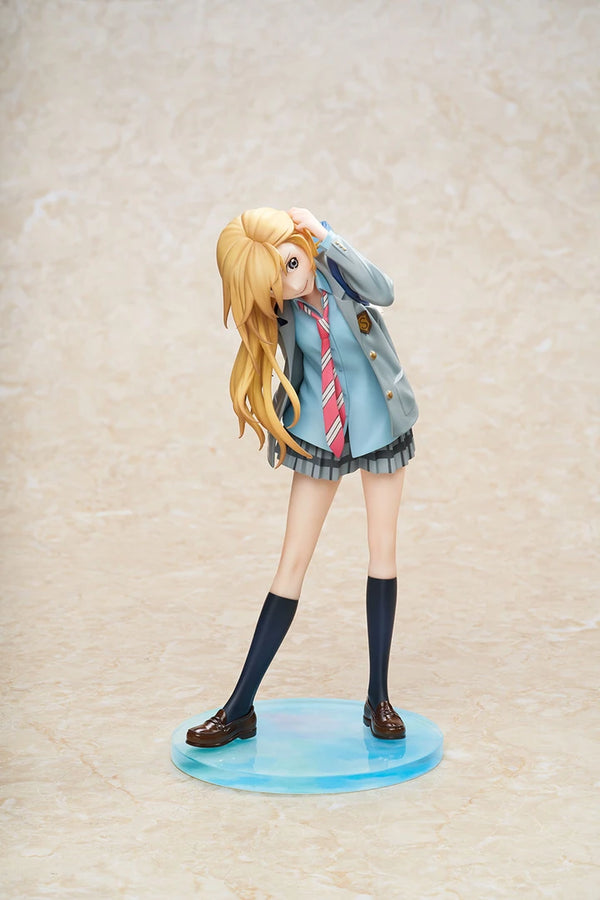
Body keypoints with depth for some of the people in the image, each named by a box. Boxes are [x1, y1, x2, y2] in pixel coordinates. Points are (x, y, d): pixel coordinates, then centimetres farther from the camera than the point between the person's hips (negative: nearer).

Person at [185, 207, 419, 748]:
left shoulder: (335, 266, -16)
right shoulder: (280, 308, -10)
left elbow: (383, 292, -34)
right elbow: (296, 369, 3)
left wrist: (324, 236, -34)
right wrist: (280, 428, -4)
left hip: (380, 423, -1)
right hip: (319, 432, 1)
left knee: (383, 553, 3)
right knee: (293, 562, 0)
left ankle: (378, 699, 15)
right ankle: (241, 708, 6)